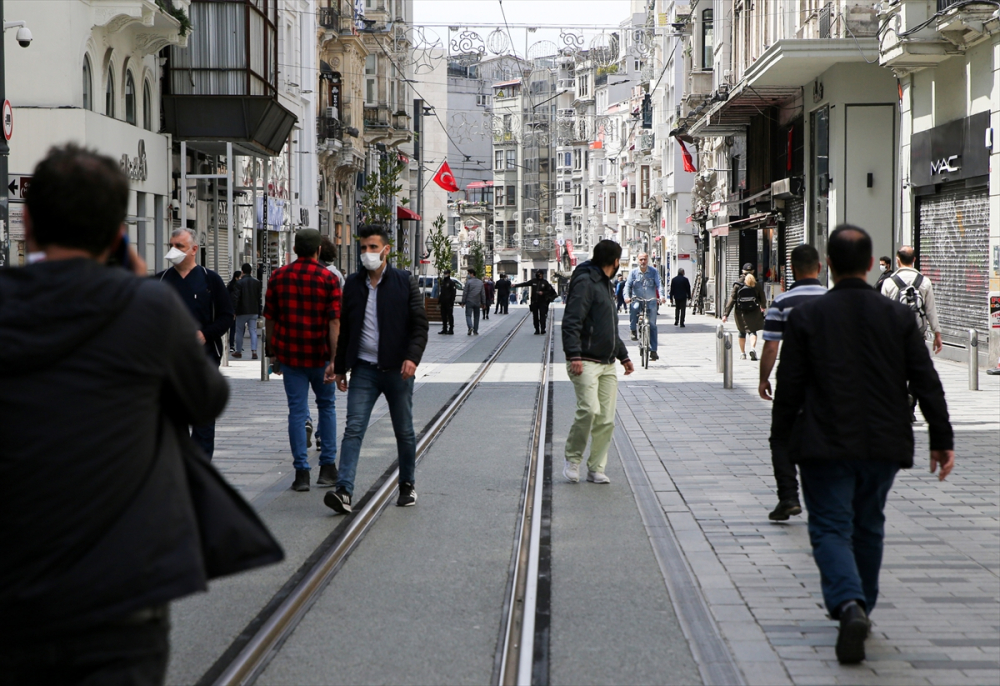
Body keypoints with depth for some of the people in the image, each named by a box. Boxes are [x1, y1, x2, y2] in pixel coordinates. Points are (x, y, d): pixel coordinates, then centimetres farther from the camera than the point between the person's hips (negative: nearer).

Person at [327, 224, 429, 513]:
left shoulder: (404, 282, -1)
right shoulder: (353, 284, 8)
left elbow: (419, 324, -4)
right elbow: (345, 328, 14)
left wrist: (412, 357, -19)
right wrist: (340, 367, 13)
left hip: (397, 369, -2)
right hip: (363, 368, 2)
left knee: (404, 431, 11)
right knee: (353, 429, -11)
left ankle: (408, 484, 28)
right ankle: (344, 491, -18)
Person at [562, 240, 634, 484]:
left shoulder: (607, 285, 22)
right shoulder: (585, 282, -8)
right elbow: (571, 322, -16)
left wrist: (623, 355, 29)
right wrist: (573, 355, -25)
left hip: (607, 365, 9)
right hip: (586, 363, -9)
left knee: (607, 419, 3)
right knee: (589, 409, -20)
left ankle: (596, 468, 11)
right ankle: (572, 459, -2)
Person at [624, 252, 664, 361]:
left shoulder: (654, 272, 2)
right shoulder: (633, 272, 2)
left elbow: (659, 285, -9)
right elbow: (628, 285, -6)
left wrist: (661, 296, -27)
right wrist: (627, 296, -25)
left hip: (651, 301, 1)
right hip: (637, 300, -1)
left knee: (652, 326, 0)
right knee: (633, 307, -37)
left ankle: (653, 350, 5)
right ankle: (633, 330, -17)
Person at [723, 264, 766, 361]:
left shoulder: (737, 285, -6)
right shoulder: (757, 285, -3)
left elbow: (732, 300, -8)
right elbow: (763, 300, 5)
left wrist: (726, 314, -7)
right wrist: (762, 307, 29)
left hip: (741, 313, 0)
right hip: (754, 312, 0)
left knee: (742, 332, 16)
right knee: (752, 331, 5)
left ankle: (742, 353, 21)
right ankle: (753, 348, -21)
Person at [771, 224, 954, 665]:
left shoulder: (806, 317, -6)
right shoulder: (898, 317, 1)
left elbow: (788, 387, -4)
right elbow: (927, 383, 1)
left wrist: (783, 440, 7)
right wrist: (941, 439, 7)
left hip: (826, 447, -3)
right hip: (883, 446, 3)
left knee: (831, 529, -1)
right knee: (868, 528, 20)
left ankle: (849, 605, -24)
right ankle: (859, 606, 31)